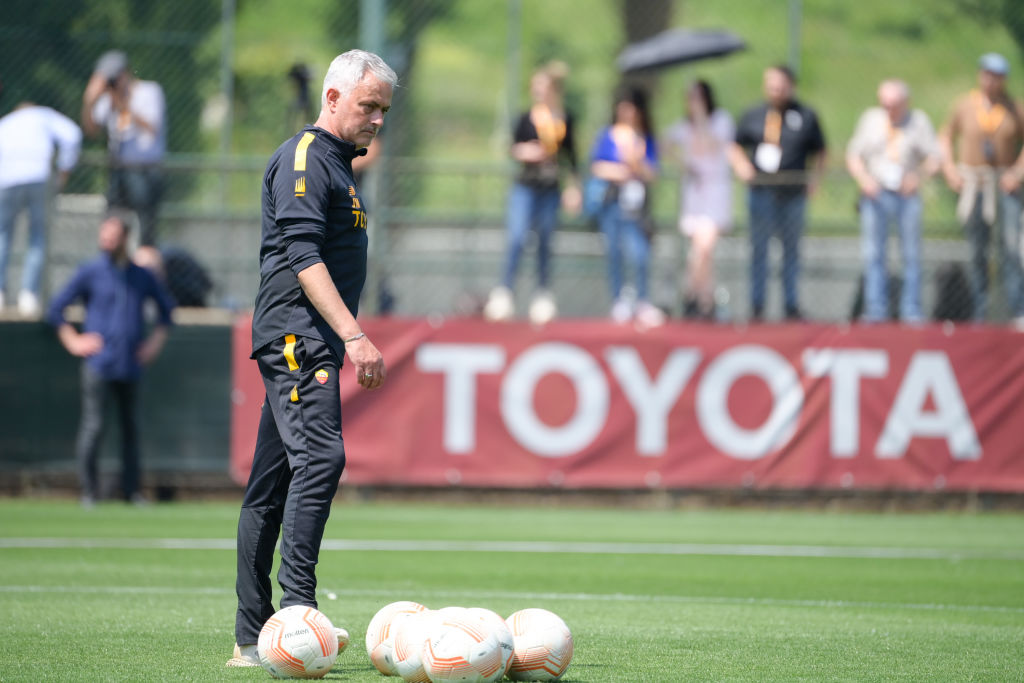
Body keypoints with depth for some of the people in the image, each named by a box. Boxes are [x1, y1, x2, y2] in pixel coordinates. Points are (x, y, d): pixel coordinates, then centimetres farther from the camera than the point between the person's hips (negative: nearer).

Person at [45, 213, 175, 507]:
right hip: (98, 363, -3)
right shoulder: (90, 272, 2)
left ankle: (131, 489, 15)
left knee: (131, 426, 6)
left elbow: (166, 306, 27)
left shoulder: (142, 276, 12)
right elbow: (56, 309, 4)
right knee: (93, 425, -8)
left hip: (131, 364, 3)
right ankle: (88, 490, 0)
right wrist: (73, 341, -2)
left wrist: (156, 340, 16)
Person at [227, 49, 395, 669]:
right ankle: (297, 610, -29)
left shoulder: (336, 164, 24)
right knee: (320, 455, -23)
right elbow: (303, 256, -19)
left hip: (313, 341, 10)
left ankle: (252, 639, 7)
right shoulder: (304, 158, -8)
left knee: (273, 484, 7)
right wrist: (354, 334, -25)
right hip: (295, 334, -10)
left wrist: (347, 341, 23)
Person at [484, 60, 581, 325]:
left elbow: (570, 155, 12)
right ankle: (504, 291, -8)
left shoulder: (565, 119, 4)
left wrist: (573, 187, 10)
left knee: (545, 241, 6)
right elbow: (514, 147, 6)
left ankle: (543, 294, 16)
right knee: (516, 237, -13)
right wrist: (522, 152, -16)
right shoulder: (527, 118, -1)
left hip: (551, 189, 2)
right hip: (525, 186, -2)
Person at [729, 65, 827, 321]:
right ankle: (757, 306, 6)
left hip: (793, 194, 0)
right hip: (761, 192, 0)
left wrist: (814, 176, -3)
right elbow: (735, 146, 17)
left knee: (791, 249, 6)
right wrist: (741, 165, -2)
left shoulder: (806, 116, 5)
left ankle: (791, 306, 12)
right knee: (758, 249, 1)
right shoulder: (752, 115, 7)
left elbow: (819, 153, 12)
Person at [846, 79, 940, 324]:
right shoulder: (870, 119, 7)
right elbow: (853, 156, 8)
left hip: (907, 195, -1)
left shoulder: (918, 121, 3)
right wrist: (863, 178, -12)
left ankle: (911, 311, 2)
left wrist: (918, 177, -21)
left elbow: (933, 159, 0)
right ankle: (876, 310, -1)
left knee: (911, 255, -2)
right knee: (873, 253, -4)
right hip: (876, 194, 1)